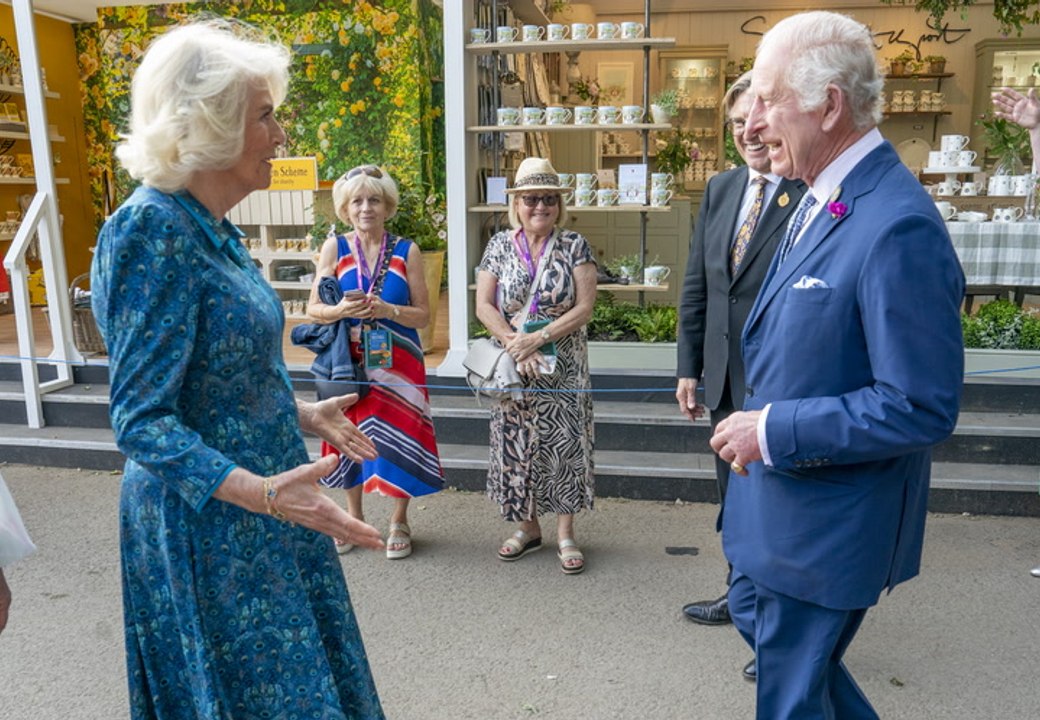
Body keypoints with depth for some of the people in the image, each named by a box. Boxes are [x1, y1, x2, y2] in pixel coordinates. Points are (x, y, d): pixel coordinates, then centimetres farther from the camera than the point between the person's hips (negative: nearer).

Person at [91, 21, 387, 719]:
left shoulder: (215, 230, 6)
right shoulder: (151, 230, -21)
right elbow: (140, 419, -24)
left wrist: (302, 413, 17)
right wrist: (261, 492, -35)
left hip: (258, 520, 9)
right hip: (205, 525, -9)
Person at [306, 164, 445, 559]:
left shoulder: (406, 251, 0)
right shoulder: (334, 248, 2)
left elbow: (422, 315, -1)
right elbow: (313, 308, 0)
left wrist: (387, 310, -19)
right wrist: (341, 310, -20)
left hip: (397, 362, -1)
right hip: (348, 361, 1)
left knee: (398, 438, 0)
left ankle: (399, 523, 20)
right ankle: (353, 517, 29)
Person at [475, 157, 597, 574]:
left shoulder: (574, 246, 0)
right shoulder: (500, 245, 4)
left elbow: (584, 308, -8)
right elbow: (483, 306, -2)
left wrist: (538, 338, -17)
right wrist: (515, 345, -15)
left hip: (564, 367, -1)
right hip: (513, 367, 2)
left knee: (564, 442, 2)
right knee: (516, 443, 7)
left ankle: (565, 532, 16)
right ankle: (527, 527, 24)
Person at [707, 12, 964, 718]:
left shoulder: (899, 228, -27)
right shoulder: (820, 200, 4)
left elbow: (921, 408, -27)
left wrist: (775, 431, -22)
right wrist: (757, 425, 7)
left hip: (827, 518, -9)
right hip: (777, 488, 9)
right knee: (753, 610, 28)